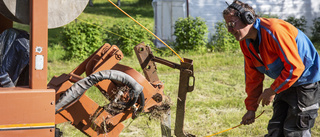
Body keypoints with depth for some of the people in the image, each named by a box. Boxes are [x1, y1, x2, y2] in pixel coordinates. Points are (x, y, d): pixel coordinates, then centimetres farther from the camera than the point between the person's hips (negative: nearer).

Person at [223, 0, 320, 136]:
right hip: (285, 83, 9)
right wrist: (251, 108, 8)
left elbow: (295, 67, -26)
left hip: (305, 82, -9)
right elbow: (253, 78, 9)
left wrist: (273, 90, -18)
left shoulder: (274, 31, -28)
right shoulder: (245, 43, 0)